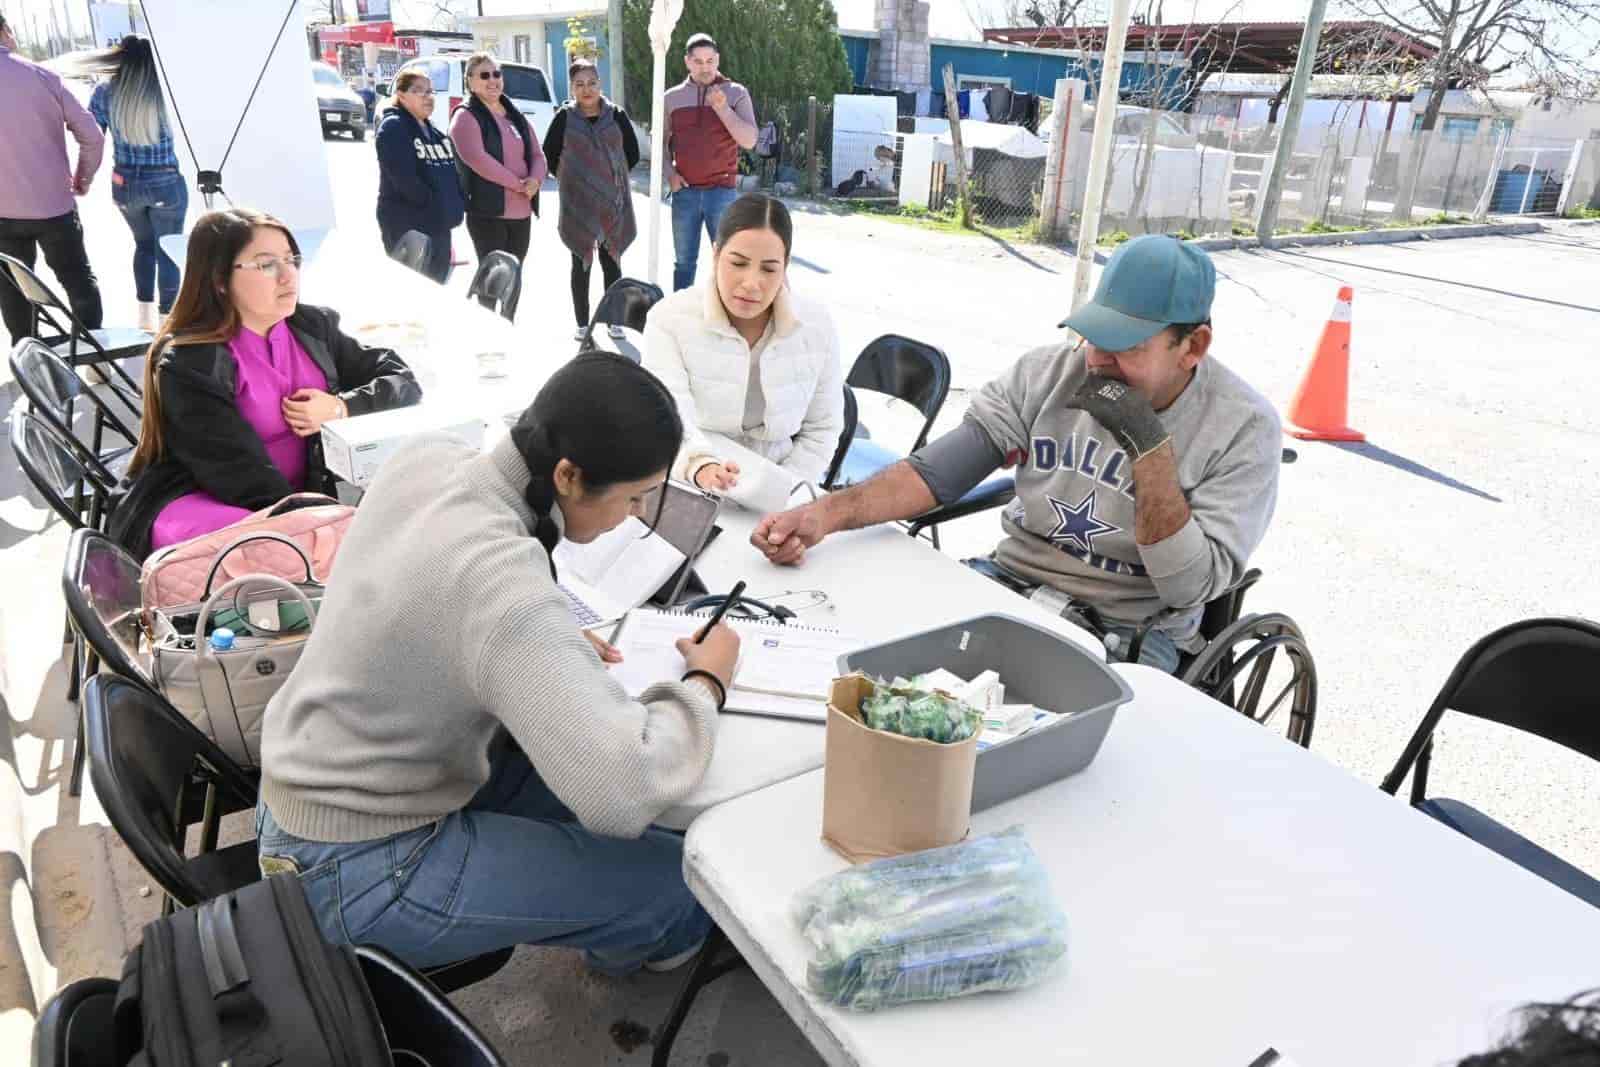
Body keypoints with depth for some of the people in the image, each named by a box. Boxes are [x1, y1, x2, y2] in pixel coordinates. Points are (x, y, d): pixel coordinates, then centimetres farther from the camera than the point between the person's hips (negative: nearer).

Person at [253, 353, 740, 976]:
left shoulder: (426, 458, -10)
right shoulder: (504, 586, -35)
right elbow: (623, 795, -39)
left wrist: (555, 647, 0)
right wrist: (707, 682, -20)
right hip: (357, 871, -8)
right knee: (681, 876, -6)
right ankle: (635, 942, 30)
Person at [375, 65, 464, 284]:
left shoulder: (432, 130, 18)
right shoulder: (393, 127, -8)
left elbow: (452, 172, 18)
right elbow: (404, 177, -20)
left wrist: (455, 206, 2)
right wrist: (435, 206, -15)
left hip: (439, 226, 8)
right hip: (408, 226, -8)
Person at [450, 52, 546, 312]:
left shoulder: (515, 117, 18)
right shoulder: (466, 117, -5)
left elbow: (537, 154, 14)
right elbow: (477, 158, -19)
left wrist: (535, 179, -9)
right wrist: (518, 183, -19)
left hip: (522, 212, 7)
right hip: (488, 212, -7)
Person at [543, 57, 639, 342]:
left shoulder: (616, 115, 1)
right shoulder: (564, 118, -2)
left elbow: (633, 154, 9)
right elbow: (549, 155, 6)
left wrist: (614, 177, 8)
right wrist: (572, 179, 5)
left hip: (613, 204, 1)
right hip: (578, 206, -1)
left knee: (612, 263, 7)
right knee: (581, 264, 5)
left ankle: (614, 320, 17)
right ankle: (582, 324, 12)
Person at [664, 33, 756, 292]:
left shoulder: (736, 93, 2)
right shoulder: (672, 97, 8)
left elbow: (749, 141, -7)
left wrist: (722, 108, -17)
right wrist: (669, 173, -2)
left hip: (722, 191, -2)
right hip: (685, 192, 2)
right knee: (684, 261, 8)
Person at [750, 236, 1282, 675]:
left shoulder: (1244, 428, -9)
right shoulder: (1047, 373, -2)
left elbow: (1191, 587, -14)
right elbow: (934, 472, -8)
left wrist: (1151, 446, -23)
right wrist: (823, 515, -23)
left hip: (1129, 632, -3)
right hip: (1009, 578, 3)